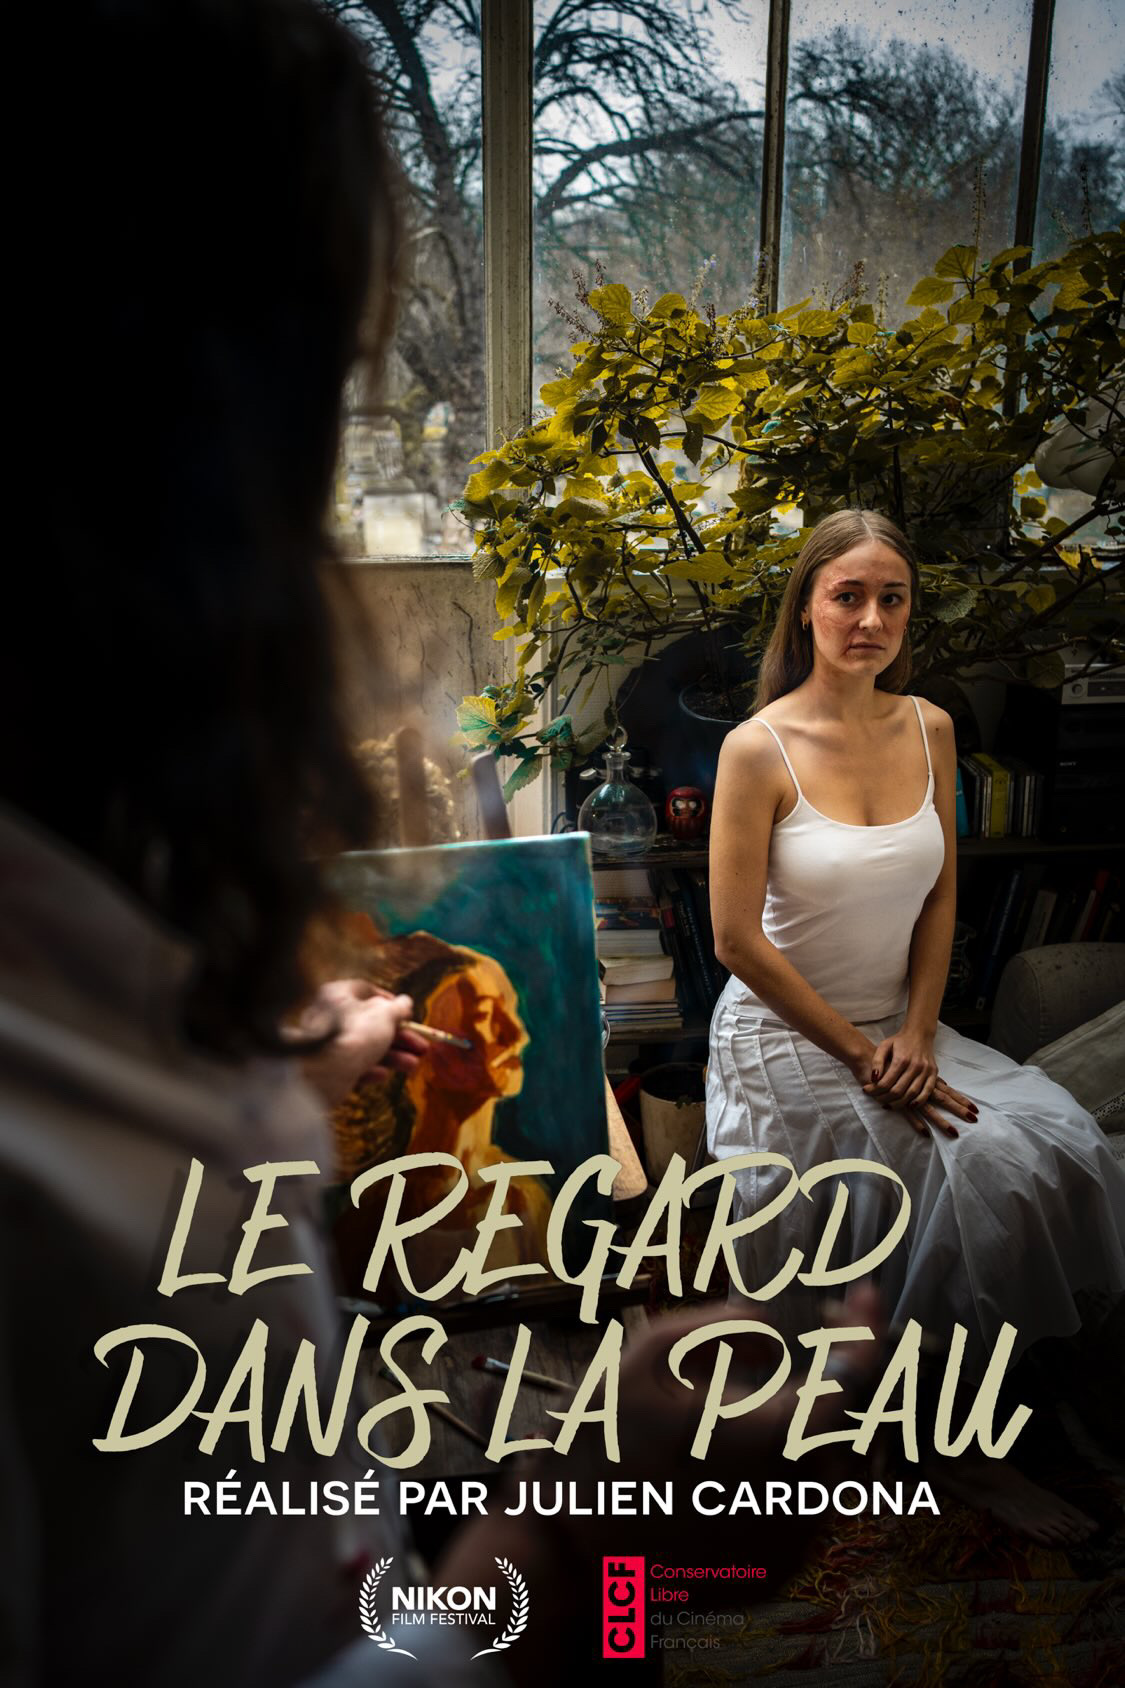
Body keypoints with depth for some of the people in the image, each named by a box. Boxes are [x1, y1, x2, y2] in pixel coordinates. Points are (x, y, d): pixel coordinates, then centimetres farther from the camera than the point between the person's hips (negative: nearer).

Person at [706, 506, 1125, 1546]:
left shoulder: (929, 730, 2)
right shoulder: (759, 749, -15)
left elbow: (940, 900, 8)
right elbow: (739, 941, -15)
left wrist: (916, 1034, -5)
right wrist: (863, 1054, -14)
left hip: (900, 1026, 6)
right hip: (785, 1034, -5)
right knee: (982, 1173, -19)